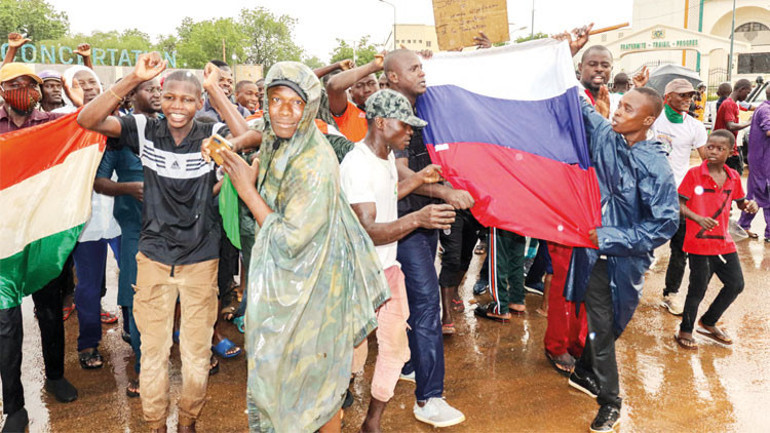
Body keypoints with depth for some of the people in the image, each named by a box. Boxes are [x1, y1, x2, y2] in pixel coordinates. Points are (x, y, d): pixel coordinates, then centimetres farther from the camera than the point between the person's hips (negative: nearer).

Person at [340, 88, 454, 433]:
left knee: (396, 347, 11)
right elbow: (367, 231, -30)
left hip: (389, 268, 9)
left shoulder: (387, 156, 6)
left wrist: (419, 179, 12)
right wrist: (417, 219, -41)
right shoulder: (357, 166, -23)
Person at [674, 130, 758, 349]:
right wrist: (697, 218, -25)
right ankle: (685, 330, 21)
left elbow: (740, 202, 18)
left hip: (724, 242, 6)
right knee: (698, 288, 0)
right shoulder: (694, 174, -9)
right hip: (699, 243, -6)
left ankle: (708, 323, 34)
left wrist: (750, 205, -5)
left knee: (736, 284, 12)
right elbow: (680, 204, -9)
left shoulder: (733, 177, 5)